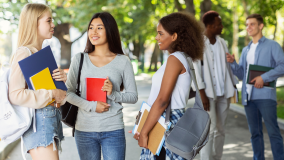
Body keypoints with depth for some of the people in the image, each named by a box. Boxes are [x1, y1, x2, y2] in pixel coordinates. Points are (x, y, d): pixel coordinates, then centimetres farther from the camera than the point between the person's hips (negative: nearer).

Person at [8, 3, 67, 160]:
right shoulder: (24, 53, -10)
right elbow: (15, 94, -18)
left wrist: (62, 79, -1)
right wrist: (51, 94, -17)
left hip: (52, 118, 9)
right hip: (38, 121, -9)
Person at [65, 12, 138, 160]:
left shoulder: (123, 61, 1)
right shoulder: (79, 59, 4)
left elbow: (133, 96, 4)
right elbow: (68, 92, 2)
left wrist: (113, 94, -15)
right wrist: (91, 106, -12)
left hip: (113, 131, -1)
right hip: (84, 129, 1)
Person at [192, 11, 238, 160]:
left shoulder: (221, 42, 12)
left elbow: (228, 66, 16)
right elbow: (196, 70, -11)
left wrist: (234, 86, 10)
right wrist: (202, 94, -16)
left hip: (223, 93, 6)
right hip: (208, 93, -6)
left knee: (220, 130, 9)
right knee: (210, 129, -8)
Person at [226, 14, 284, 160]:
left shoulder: (272, 45, 5)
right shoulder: (246, 50, 21)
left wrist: (264, 77, -17)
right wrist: (232, 63, 0)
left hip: (265, 96, -5)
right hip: (248, 97, 6)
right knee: (255, 133, 10)